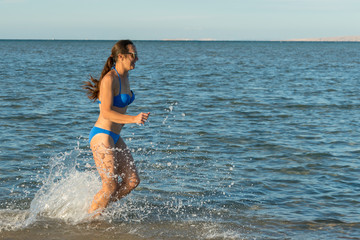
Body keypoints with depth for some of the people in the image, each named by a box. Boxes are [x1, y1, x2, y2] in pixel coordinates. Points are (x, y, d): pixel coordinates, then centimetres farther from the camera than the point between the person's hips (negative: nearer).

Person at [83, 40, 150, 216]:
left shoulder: (124, 76, 10)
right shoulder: (109, 79, -17)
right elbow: (106, 113, -23)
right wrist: (133, 119, -30)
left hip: (115, 138, 9)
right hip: (102, 136, -9)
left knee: (132, 181, 5)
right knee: (111, 187, -7)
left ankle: (97, 207, 18)